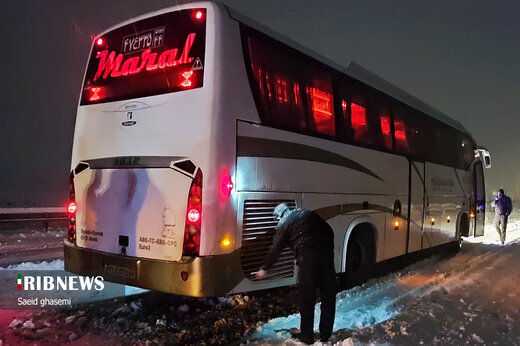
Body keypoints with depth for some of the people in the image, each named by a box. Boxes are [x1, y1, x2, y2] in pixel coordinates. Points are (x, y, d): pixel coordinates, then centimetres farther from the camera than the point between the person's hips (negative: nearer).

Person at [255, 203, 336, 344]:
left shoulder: (283, 223, 10)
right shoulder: (309, 214, 21)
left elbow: (275, 249, 13)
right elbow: (329, 232, 19)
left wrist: (264, 269, 23)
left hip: (307, 258, -4)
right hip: (326, 255, 4)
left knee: (307, 299, 7)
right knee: (328, 296, 12)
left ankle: (307, 336, 15)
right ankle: (326, 334, 20)